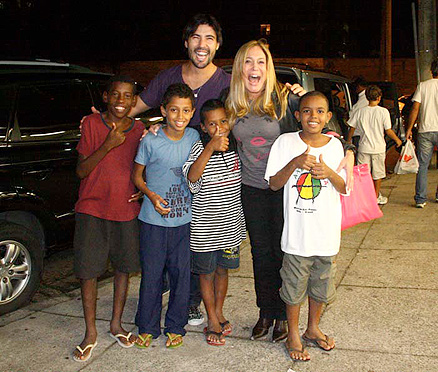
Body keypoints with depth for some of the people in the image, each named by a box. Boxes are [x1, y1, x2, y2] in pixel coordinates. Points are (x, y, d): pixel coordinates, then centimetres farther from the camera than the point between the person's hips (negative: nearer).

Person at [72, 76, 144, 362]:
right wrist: (108, 145, -22)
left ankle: (117, 324, 28)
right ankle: (91, 333, 17)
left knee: (124, 268, 11)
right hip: (92, 209, -2)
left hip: (127, 210, 3)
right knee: (89, 270, 1)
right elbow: (81, 171, -10)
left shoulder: (139, 130, 2)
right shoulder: (92, 124, -6)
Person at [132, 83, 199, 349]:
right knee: (151, 273, 6)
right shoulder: (150, 140, -7)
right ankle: (147, 327, 24)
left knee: (182, 273, 8)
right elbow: (137, 175, 2)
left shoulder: (194, 137, 1)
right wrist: (151, 195, -13)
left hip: (185, 219, 2)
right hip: (153, 219, -2)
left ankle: (176, 326, 26)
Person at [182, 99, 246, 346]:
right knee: (207, 272, 10)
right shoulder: (200, 148, -14)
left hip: (231, 225, 4)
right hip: (204, 227, -4)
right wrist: (210, 148, -42)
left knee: (223, 270, 18)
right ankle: (213, 321, 24)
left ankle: (219, 312, 36)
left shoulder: (236, 147, 0)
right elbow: (192, 177, -33)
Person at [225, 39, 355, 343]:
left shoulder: (284, 98, -11)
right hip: (252, 190, 3)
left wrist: (348, 152, -24)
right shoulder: (232, 106, 0)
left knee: (283, 253, 7)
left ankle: (284, 316, 25)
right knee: (261, 254, 13)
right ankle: (266, 313, 31)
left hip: (285, 188, -3)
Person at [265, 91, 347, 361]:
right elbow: (274, 184, -6)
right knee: (295, 286, 9)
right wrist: (295, 163, -21)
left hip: (327, 232, 3)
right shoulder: (286, 142, -5)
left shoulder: (334, 145, 1)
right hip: (297, 231, -2)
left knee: (321, 285, 17)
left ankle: (313, 329, 39)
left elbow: (344, 188, 4)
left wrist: (328, 172, -16)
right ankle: (293, 335, 29)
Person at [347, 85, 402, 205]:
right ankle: (377, 197, 20)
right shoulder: (383, 111, -9)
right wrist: (397, 140, 8)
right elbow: (388, 131, -9)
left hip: (364, 148, 1)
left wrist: (348, 142, 19)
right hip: (379, 148, -1)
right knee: (378, 173, 12)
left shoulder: (360, 112, -2)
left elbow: (352, 128, 3)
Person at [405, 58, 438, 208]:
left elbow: (415, 108, -3)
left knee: (422, 165, 3)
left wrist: (409, 128, 3)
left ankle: (420, 199, -1)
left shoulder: (422, 86, 1)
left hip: (425, 131, 0)